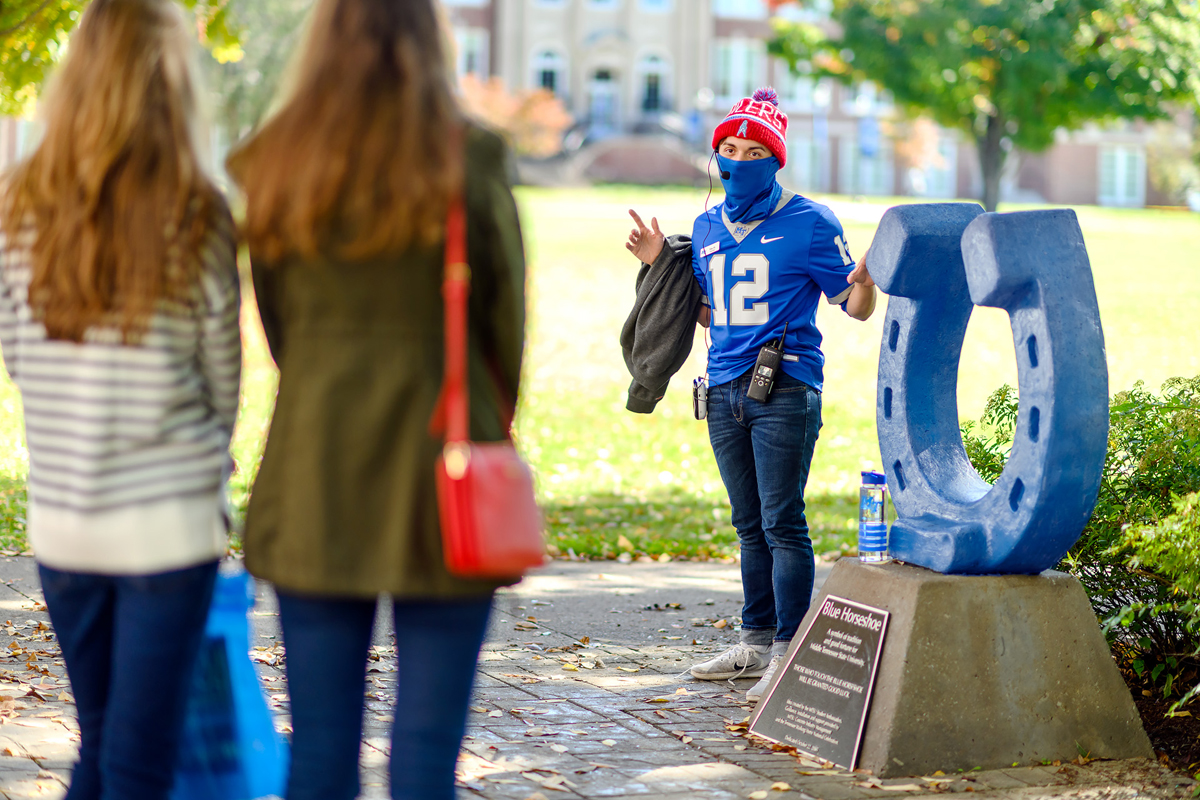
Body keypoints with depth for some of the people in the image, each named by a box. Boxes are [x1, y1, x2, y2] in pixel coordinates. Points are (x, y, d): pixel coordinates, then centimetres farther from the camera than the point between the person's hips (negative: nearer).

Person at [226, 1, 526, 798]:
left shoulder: (275, 168, 2)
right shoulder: (471, 161, -7)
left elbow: (277, 326, 9)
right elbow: (506, 319, 0)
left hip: (314, 487, 3)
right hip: (440, 488, -3)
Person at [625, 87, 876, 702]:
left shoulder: (809, 223, -3)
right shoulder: (707, 227, 15)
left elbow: (855, 307, -2)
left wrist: (865, 277, -24)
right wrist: (661, 262, 15)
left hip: (786, 390, -6)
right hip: (725, 391, 6)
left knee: (782, 523, -8)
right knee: (750, 524, 12)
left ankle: (789, 652, -5)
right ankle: (756, 642, 20)